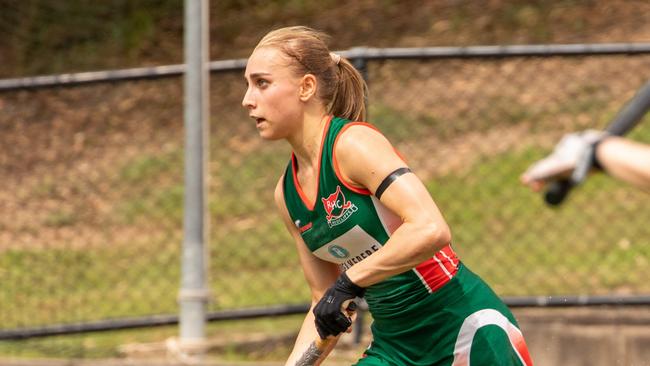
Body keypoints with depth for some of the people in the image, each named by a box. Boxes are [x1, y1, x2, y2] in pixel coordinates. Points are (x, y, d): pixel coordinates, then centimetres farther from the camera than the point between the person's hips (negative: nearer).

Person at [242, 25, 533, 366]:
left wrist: (350, 281, -28)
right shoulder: (287, 193, 6)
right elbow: (326, 302, 11)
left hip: (470, 332, -7)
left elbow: (431, 230, -31)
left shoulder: (353, 142, -17)